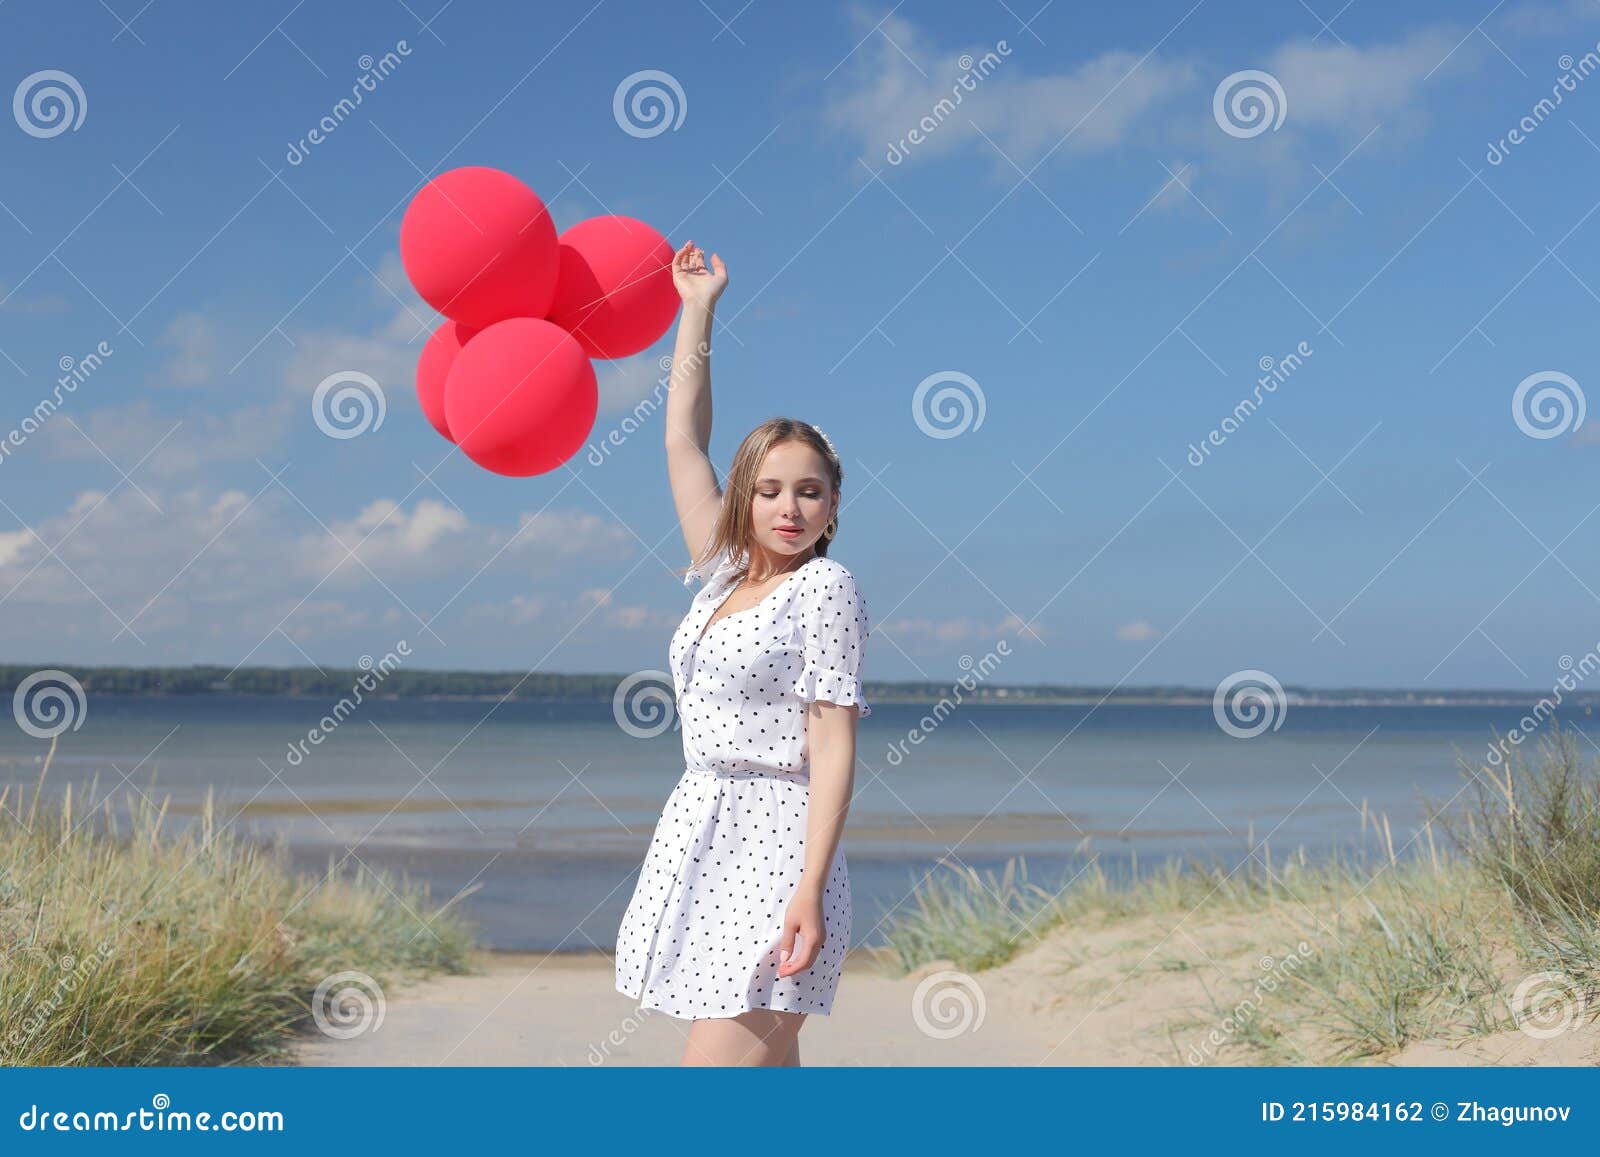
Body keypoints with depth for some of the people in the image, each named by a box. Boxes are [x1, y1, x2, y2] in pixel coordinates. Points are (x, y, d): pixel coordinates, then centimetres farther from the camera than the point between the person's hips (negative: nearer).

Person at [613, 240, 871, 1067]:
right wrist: (697, 310, 20)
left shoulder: (825, 588, -7)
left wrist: (810, 891, -20)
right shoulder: (723, 573, 12)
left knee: (716, 1064, -15)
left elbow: (833, 744, -13)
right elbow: (683, 442, 18)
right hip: (701, 836, 7)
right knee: (765, 1067, 9)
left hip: (772, 849, -7)